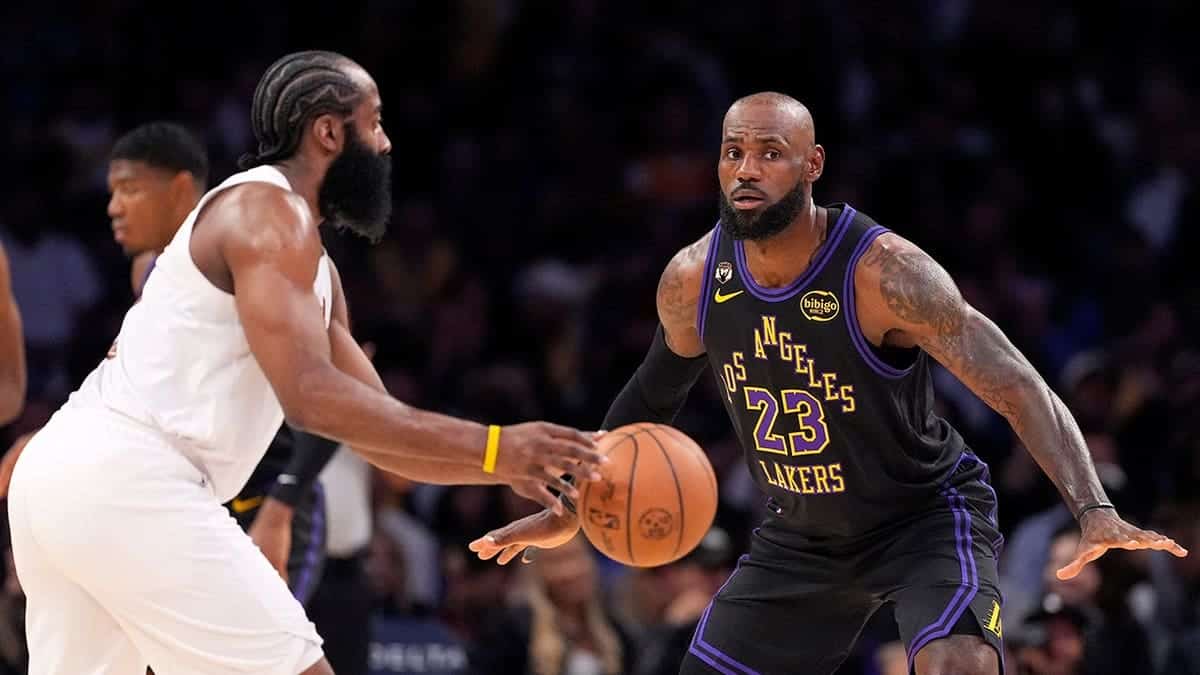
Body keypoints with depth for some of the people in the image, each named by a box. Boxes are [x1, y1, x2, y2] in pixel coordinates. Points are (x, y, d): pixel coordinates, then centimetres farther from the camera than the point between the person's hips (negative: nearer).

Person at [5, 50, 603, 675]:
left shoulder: (316, 270, 23)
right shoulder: (267, 211, -8)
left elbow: (375, 426, 25)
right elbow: (311, 396, -19)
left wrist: (509, 467, 13)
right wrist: (493, 448, -19)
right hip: (126, 478, -10)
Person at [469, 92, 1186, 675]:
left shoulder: (884, 271, -28)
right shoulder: (693, 280, -12)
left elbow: (1021, 390, -31)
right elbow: (656, 393, 11)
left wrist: (1094, 510, -45)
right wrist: (569, 511, 16)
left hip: (926, 515, -6)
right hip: (803, 536, 6)